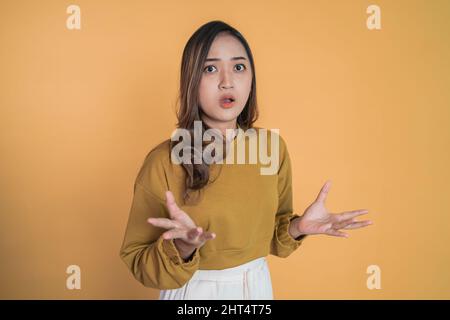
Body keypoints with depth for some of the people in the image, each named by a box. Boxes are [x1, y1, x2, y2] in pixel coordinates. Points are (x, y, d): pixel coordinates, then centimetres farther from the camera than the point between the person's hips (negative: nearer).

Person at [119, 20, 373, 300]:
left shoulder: (273, 145, -8)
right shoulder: (163, 162, -21)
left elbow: (269, 231, 5)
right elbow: (137, 261, -13)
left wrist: (297, 227, -14)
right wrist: (181, 248, -30)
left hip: (257, 285, 4)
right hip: (194, 290, -3)